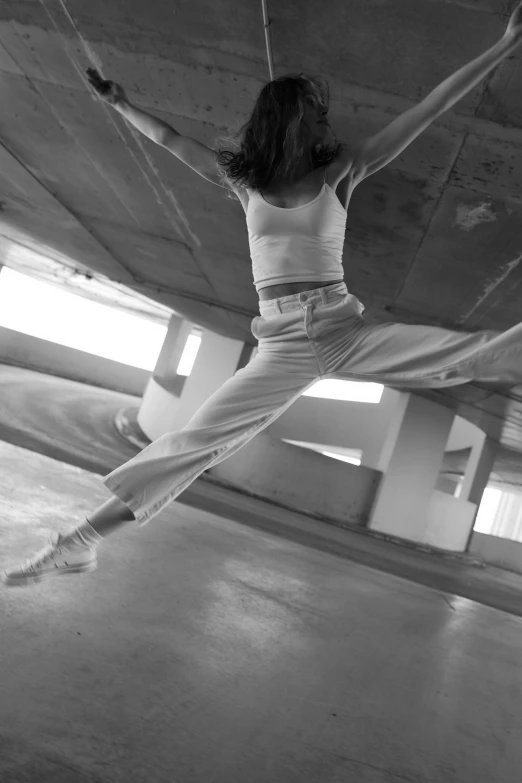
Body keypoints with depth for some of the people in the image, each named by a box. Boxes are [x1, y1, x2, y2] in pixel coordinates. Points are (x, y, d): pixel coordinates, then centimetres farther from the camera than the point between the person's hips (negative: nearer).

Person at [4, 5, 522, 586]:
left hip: (345, 330, 1)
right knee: (195, 440, -7)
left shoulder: (340, 173, 7)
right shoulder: (243, 182, 8)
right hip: (282, 347, -1)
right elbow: (170, 140, 21)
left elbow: (428, 110, 6)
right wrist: (120, 104, 34)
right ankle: (82, 541, 0)